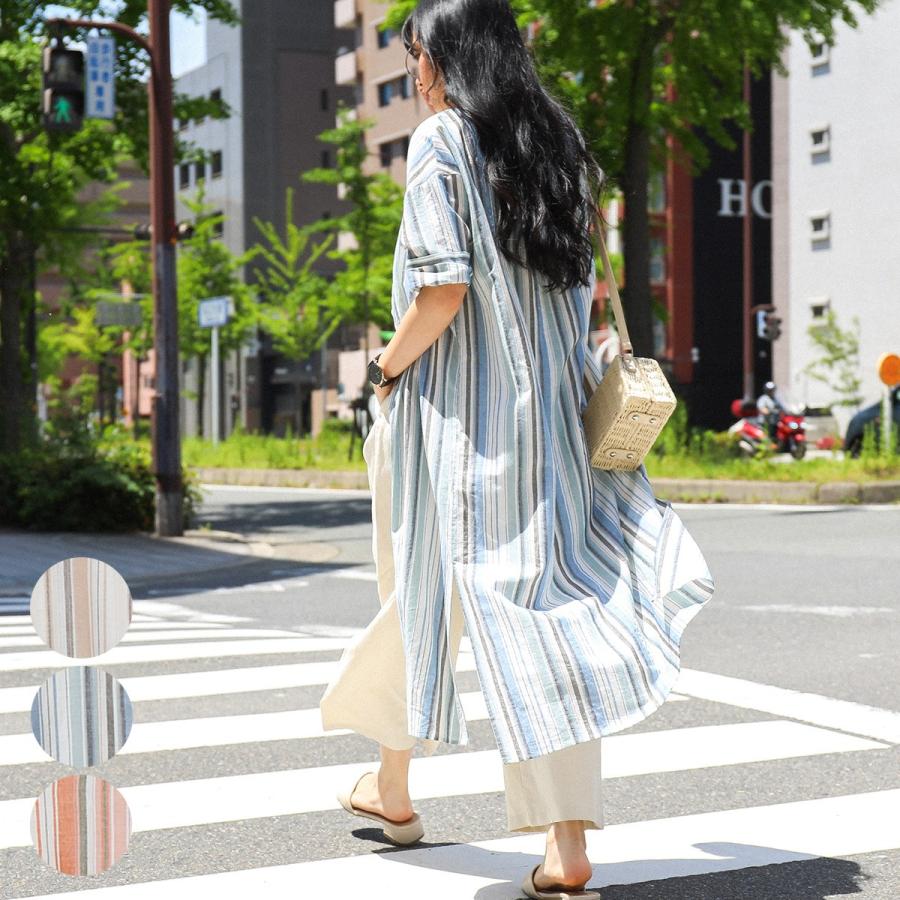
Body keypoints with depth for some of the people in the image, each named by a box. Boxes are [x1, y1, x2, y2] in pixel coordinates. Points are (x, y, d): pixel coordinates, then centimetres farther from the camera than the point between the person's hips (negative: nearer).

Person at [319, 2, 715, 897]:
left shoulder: (441, 139, -8)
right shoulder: (555, 143, 12)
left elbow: (445, 285, -18)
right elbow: (580, 288, 13)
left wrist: (388, 365, -3)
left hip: (455, 411, -5)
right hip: (548, 408, 5)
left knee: (426, 590, 12)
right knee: (547, 598, 0)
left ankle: (392, 788, 30)